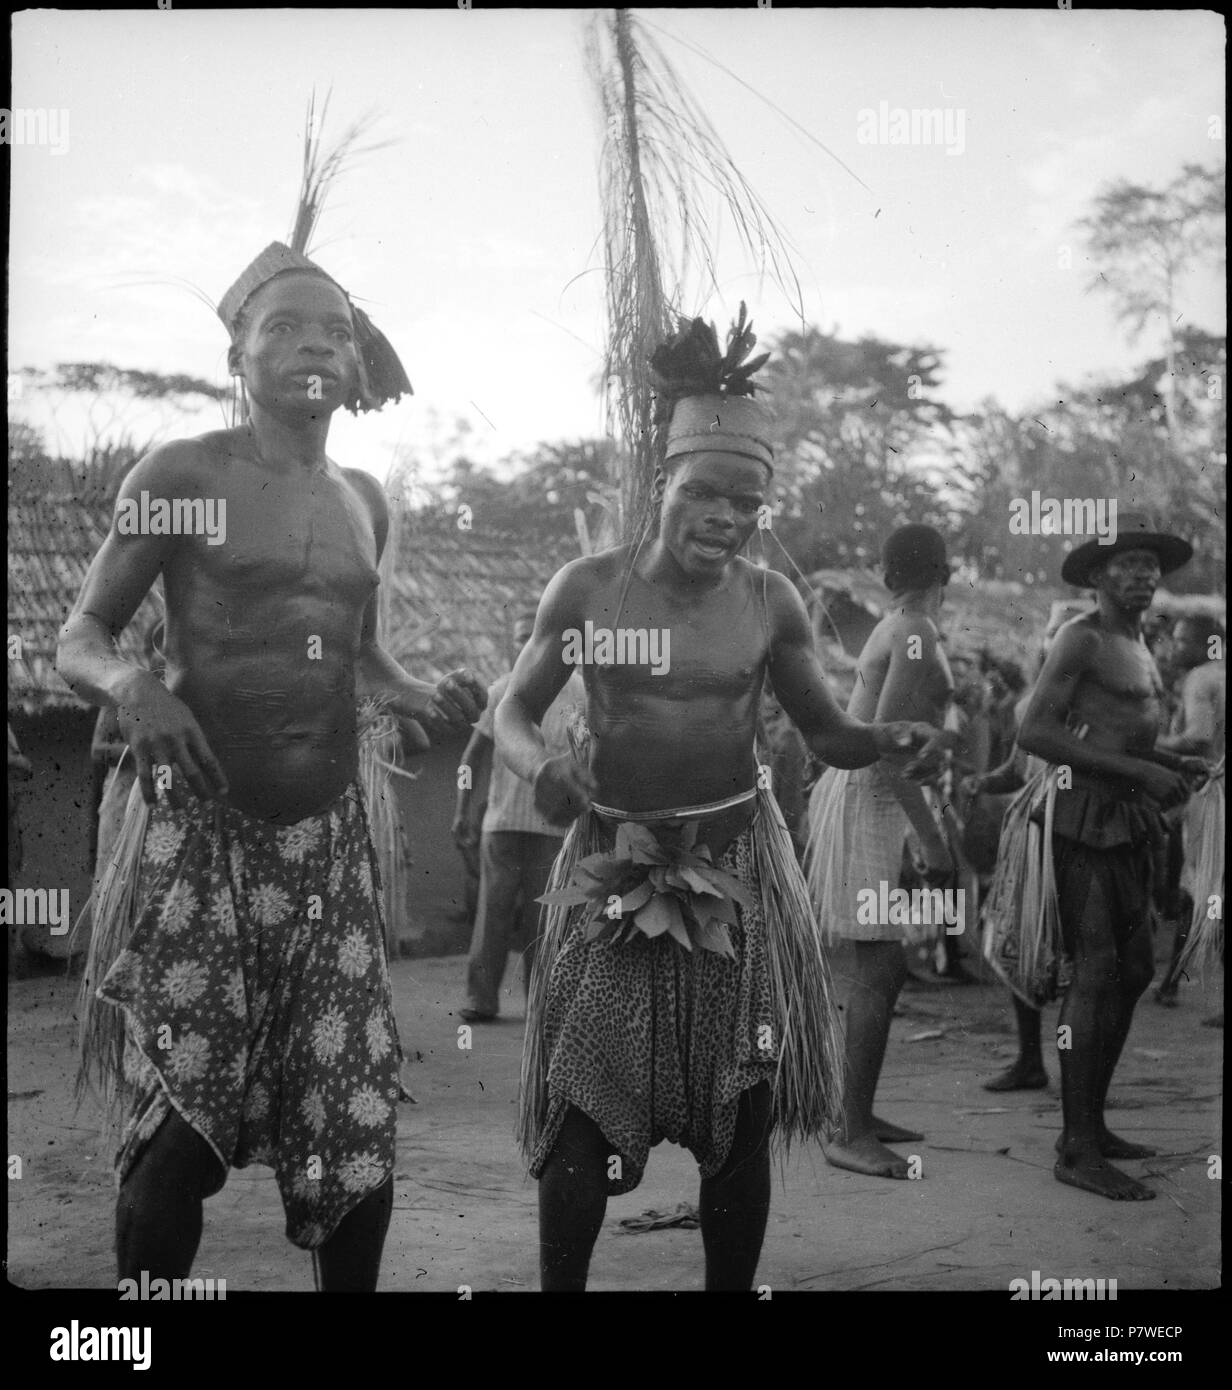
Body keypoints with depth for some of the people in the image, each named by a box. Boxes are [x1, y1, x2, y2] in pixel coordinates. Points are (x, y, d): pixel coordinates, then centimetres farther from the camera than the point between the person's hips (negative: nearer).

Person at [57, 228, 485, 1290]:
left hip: (330, 836, 5)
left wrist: (429, 697, 5)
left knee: (358, 1131, 0)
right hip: (201, 838, -5)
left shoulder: (363, 499, 14)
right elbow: (78, 638, -1)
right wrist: (132, 684, -22)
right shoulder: (183, 474, -1)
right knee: (180, 1132, -7)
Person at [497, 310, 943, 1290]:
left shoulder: (770, 603, -1)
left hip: (737, 867, 1)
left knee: (740, 1119, 4)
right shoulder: (587, 587, -5)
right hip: (615, 866, -1)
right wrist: (537, 764, -20)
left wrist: (887, 741, -15)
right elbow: (513, 711, 3)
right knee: (582, 1116, -4)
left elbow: (826, 732, 7)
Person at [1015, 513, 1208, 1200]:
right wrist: (1138, 771, -19)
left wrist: (1177, 763, 11)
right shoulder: (1082, 638, -7)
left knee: (1134, 970, 12)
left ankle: (1092, 1123, 23)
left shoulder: (1140, 645, 20)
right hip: (1090, 816, -9)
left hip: (1134, 820, 10)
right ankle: (1078, 1150, -10)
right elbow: (1035, 732, -17)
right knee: (1095, 975, -12)